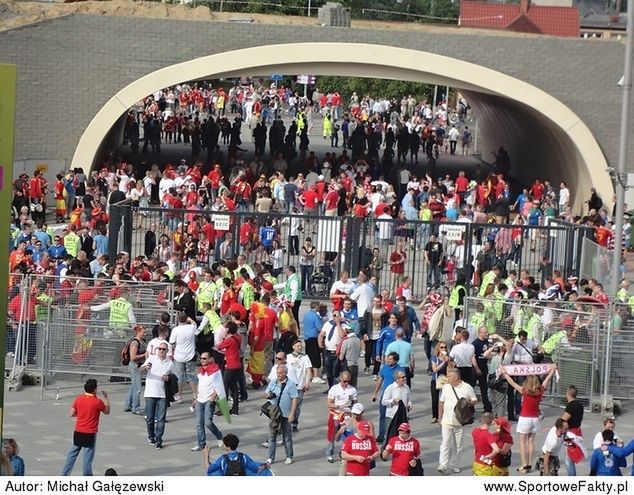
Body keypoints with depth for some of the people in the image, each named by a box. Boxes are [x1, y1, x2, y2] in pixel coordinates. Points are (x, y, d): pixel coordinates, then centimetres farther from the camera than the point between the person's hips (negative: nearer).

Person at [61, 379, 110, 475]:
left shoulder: (78, 399, -3)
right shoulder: (97, 402, -13)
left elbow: (72, 414, 4)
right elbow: (107, 411, 4)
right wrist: (106, 397, 11)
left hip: (78, 432, 4)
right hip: (90, 433, -4)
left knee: (73, 453, 15)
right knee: (88, 456, 3)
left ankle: (64, 475, 18)